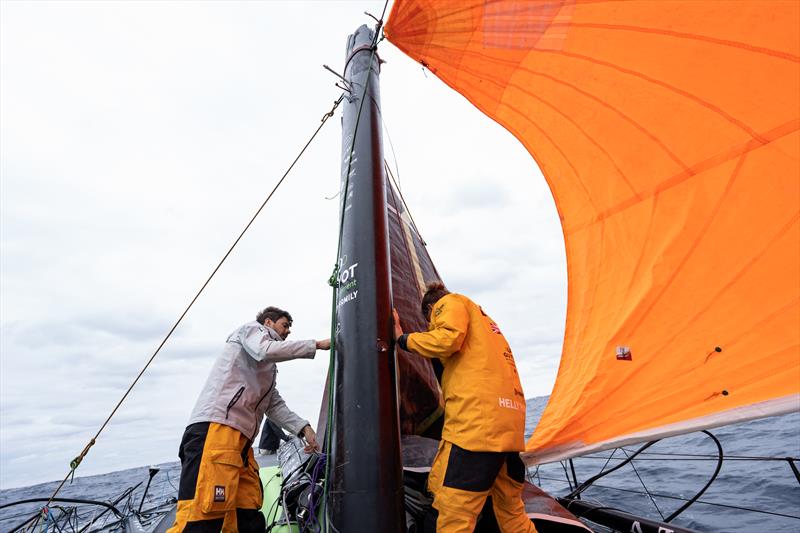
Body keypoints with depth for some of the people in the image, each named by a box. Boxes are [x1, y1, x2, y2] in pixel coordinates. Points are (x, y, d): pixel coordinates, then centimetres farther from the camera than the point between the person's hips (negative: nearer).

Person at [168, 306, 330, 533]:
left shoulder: (268, 370, 33)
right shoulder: (252, 329, 10)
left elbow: (276, 406, 24)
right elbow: (266, 350, -12)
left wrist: (304, 429, 11)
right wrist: (317, 344, -8)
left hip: (241, 440, 9)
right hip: (215, 429, -9)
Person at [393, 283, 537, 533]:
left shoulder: (450, 302, 8)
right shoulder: (483, 319, 33)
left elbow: (448, 338, -13)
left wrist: (403, 339, 0)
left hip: (478, 416, -10)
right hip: (510, 421, 10)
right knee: (511, 513, 20)